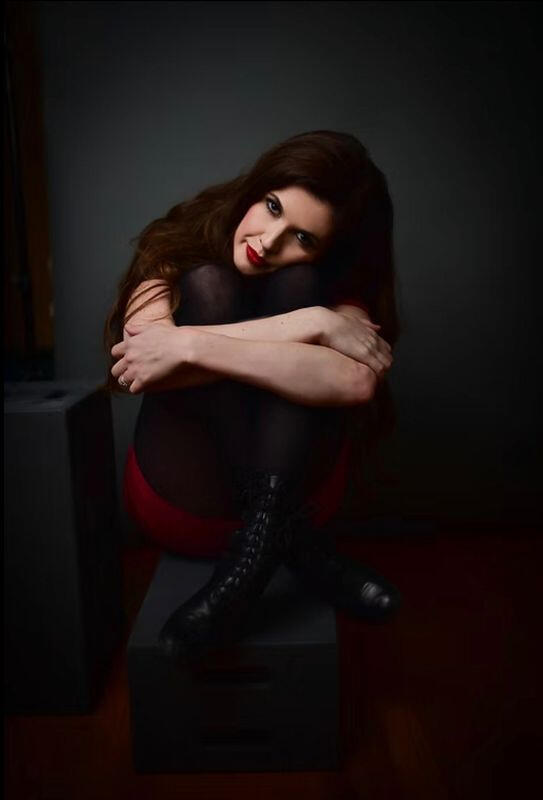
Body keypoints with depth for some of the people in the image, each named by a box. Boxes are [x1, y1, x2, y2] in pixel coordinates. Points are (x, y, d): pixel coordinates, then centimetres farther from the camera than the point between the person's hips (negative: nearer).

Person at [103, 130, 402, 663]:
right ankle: (295, 544, -28)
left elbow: (356, 382, -28)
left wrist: (193, 345, -32)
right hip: (185, 500, 0)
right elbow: (144, 357, -27)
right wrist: (310, 326, -30)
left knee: (296, 286, -19)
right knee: (208, 287, -20)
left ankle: (258, 548, -31)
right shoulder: (176, 249, -4)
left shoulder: (333, 286, -4)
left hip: (296, 487, 1)